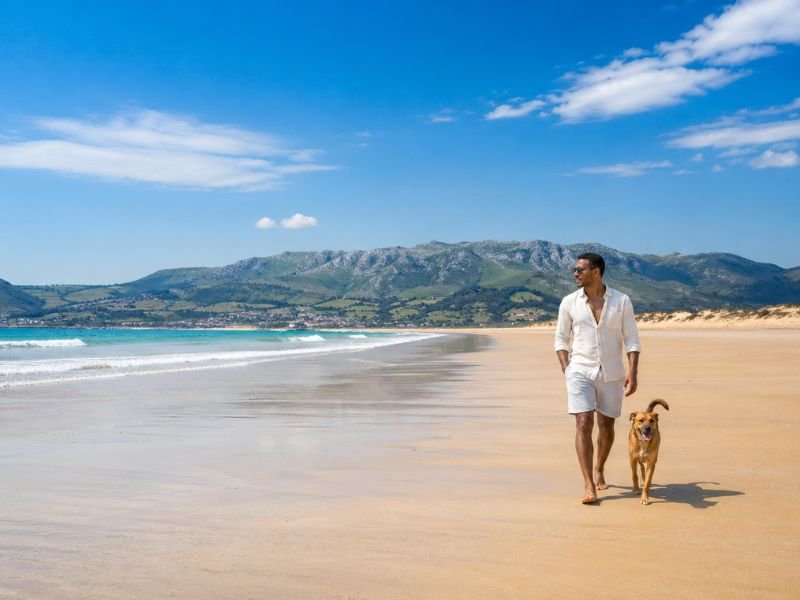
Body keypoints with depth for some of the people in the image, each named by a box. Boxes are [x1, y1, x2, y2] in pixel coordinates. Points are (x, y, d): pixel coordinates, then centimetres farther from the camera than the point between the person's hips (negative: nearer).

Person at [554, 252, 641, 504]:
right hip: (581, 372, -1)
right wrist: (567, 371, -4)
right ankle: (589, 485, -9)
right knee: (584, 424, -12)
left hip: (611, 374, 1)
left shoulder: (621, 301, -3)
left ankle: (599, 470, 37)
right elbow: (561, 339, 6)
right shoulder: (569, 302, -1)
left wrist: (633, 372, -10)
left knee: (607, 426, 12)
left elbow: (631, 339, -2)